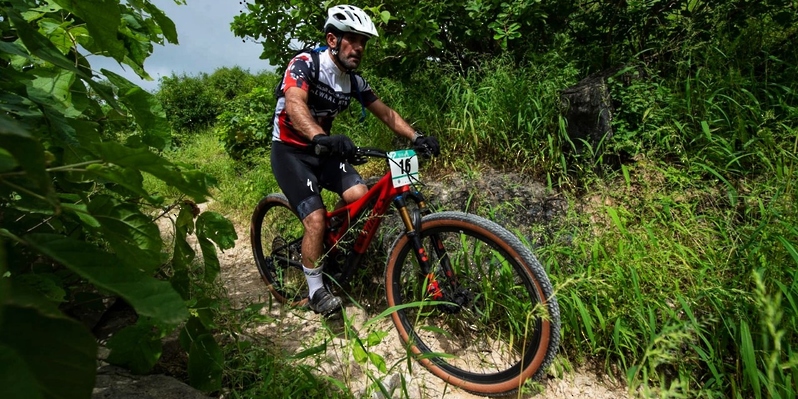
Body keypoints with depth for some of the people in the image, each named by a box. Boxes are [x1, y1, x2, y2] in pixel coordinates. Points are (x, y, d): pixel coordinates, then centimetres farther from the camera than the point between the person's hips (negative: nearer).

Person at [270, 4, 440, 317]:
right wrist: (320, 137, -55)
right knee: (316, 219, -18)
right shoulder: (305, 63, -18)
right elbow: (294, 105, -36)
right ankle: (316, 290, 3)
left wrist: (416, 136, -14)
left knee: (360, 196, -16)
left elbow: (385, 113, 2)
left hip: (323, 149, 6)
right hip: (290, 151, -6)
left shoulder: (354, 81, 1)